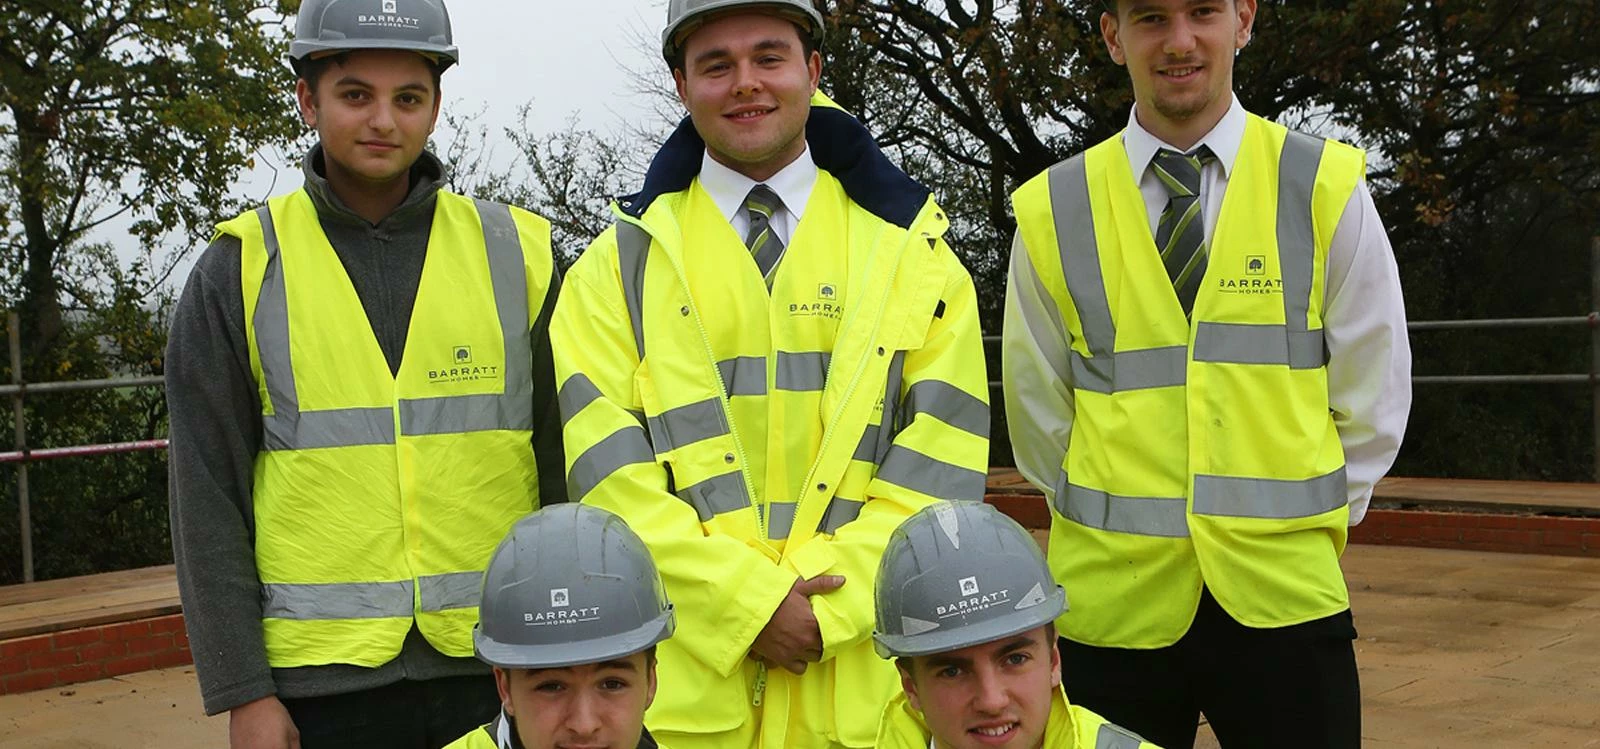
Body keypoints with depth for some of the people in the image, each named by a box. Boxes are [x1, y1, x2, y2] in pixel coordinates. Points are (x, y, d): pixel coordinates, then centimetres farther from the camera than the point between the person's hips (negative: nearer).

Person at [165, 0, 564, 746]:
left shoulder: (515, 255, 4)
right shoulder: (239, 272, 1)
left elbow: (563, 467, 5)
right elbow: (208, 497, -1)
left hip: (504, 668, 1)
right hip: (322, 679, -1)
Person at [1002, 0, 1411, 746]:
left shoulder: (1327, 187, -1)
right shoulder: (1052, 210, 0)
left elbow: (1372, 400, 5)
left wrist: (1307, 523, 5)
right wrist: (1114, 524, 10)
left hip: (1285, 597, 0)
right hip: (1110, 602, 1)